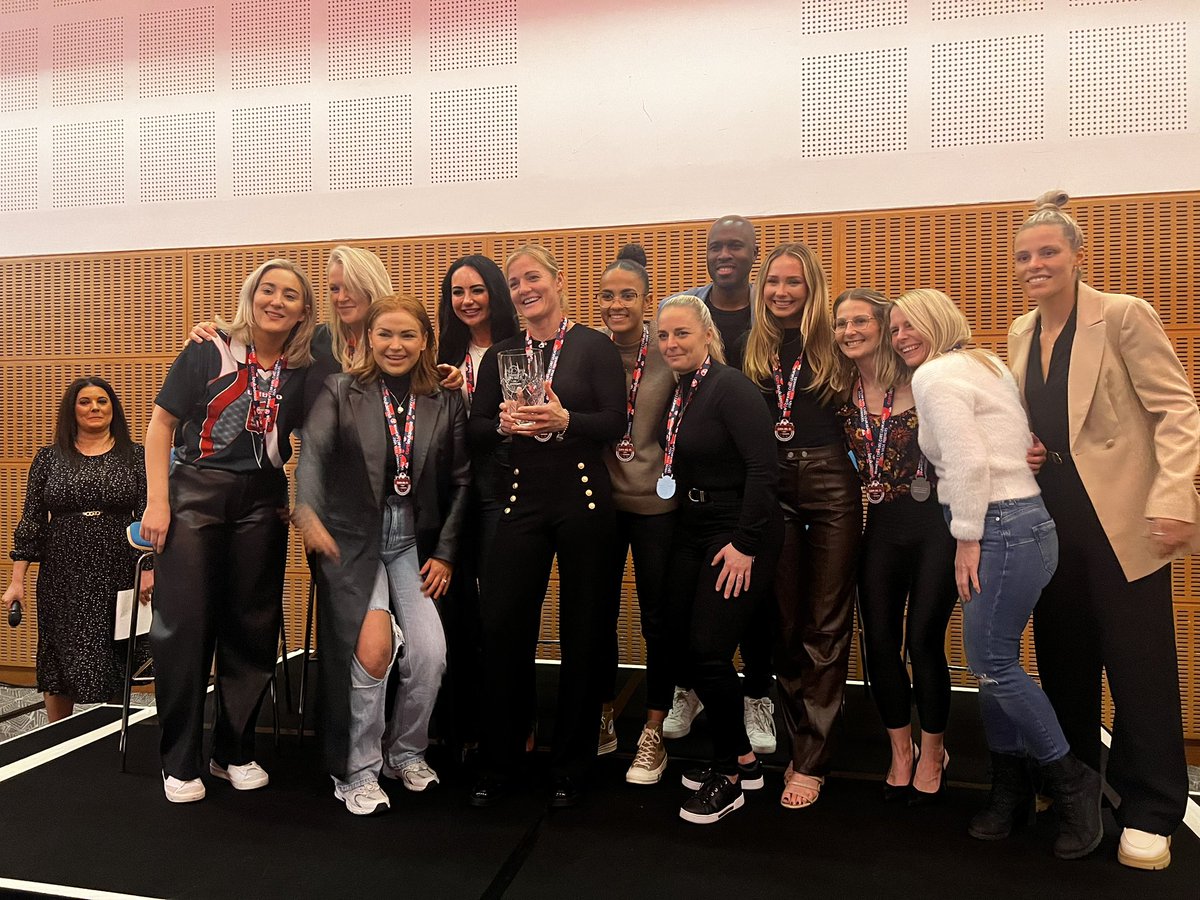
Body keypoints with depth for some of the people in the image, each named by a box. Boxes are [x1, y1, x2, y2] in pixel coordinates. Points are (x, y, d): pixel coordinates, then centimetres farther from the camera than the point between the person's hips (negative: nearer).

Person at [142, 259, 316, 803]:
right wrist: (157, 501, -8)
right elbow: (162, 423, -3)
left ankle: (235, 751, 23)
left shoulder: (301, 371, 4)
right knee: (184, 624, 0)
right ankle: (179, 760, 15)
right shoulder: (210, 352, -3)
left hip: (262, 502, 3)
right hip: (196, 493, -3)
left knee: (253, 627, 7)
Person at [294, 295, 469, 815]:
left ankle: (406, 751, 21)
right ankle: (358, 771, 10)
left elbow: (461, 481, 6)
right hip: (351, 538, -2)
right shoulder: (340, 392, -1)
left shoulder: (446, 403, 5)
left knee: (430, 654, -10)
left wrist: (445, 553, 1)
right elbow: (312, 454, -16)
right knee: (372, 648, -16)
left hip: (415, 541, 2)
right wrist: (308, 512, -35)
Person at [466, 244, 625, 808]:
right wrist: (503, 424, -14)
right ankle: (497, 765, 19)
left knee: (581, 632, 5)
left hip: (584, 499, -2)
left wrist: (563, 419, -22)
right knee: (501, 627, 0)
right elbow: (475, 435, 7)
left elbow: (616, 423, -7)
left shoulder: (594, 347, 1)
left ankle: (571, 766, 22)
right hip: (522, 501, 3)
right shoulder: (499, 356, 12)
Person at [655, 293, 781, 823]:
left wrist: (745, 544, -20)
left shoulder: (730, 388, -15)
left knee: (708, 649, -9)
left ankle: (729, 777, 14)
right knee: (682, 644, 8)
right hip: (692, 533, 8)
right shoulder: (678, 392, 9)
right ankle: (741, 759, 27)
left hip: (739, 537, -8)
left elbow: (763, 468, -20)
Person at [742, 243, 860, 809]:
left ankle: (811, 762, 9)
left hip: (830, 486, -2)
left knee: (826, 625, 1)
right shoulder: (752, 349, 8)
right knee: (784, 623, 7)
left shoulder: (833, 343, 4)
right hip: (771, 489, 2)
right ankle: (804, 739, 23)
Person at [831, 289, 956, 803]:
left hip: (934, 521, -4)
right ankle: (901, 751, 28)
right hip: (881, 526, 4)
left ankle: (932, 752, 25)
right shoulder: (843, 391, 4)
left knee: (924, 641, 0)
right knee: (879, 642, 6)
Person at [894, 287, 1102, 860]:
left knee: (992, 664, -3)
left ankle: (1071, 779, 14)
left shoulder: (936, 374, -10)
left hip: (1001, 527, -10)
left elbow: (968, 460, -19)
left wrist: (967, 539, -13)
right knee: (992, 661, 13)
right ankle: (1008, 790, 23)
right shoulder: (985, 363, 19)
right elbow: (994, 448, 17)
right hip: (1019, 518, 10)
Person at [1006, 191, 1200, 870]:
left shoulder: (1123, 316, -8)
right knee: (1064, 660, 15)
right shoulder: (1022, 334, 11)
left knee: (1140, 668, 2)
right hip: (1052, 519, 6)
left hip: (1122, 520, -6)